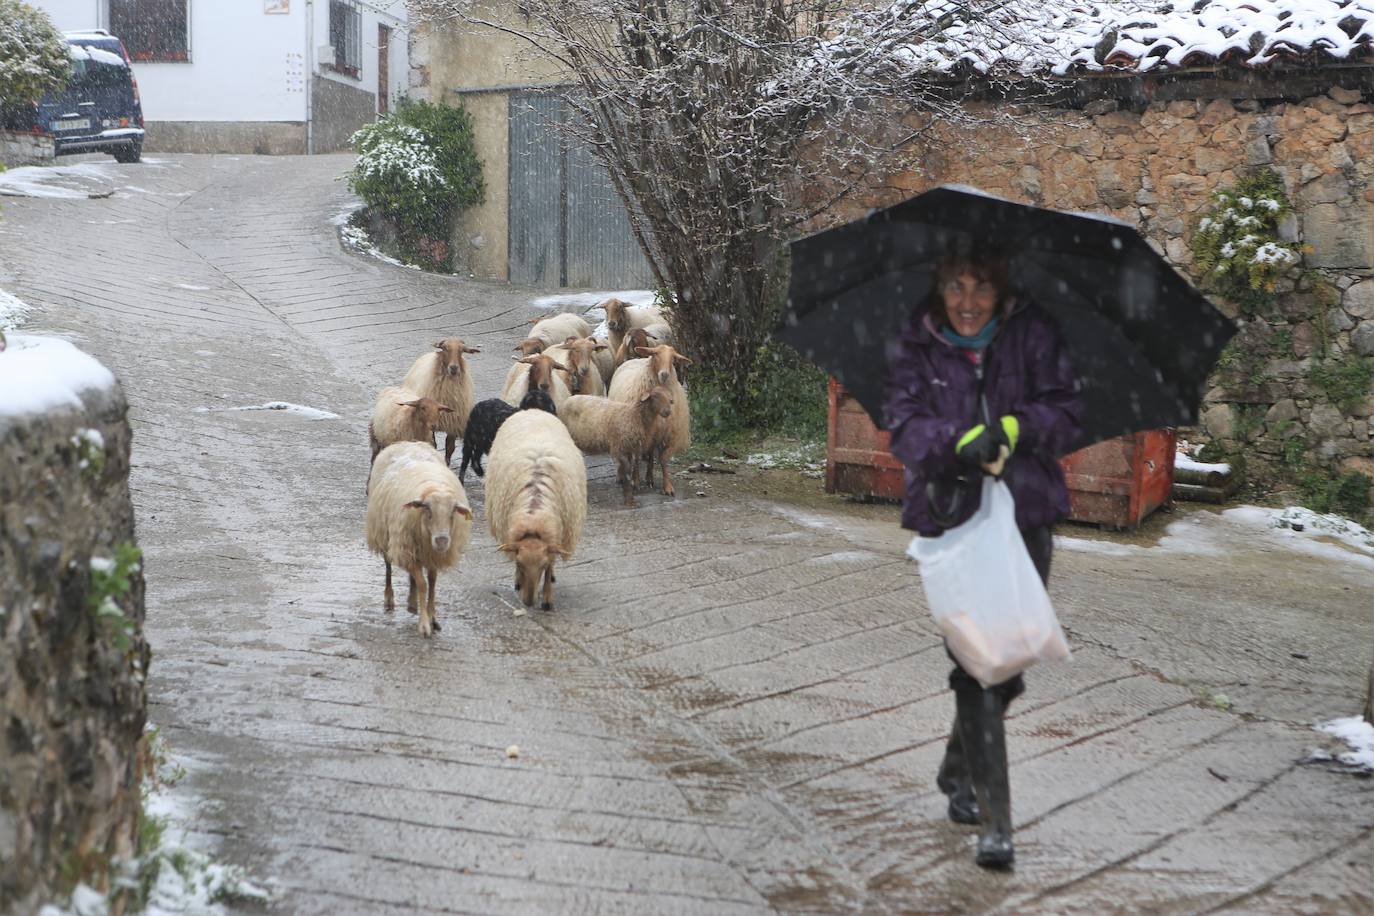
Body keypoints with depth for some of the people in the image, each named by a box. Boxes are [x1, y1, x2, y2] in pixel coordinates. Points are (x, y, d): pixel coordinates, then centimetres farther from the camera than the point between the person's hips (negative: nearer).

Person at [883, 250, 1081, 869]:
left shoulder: (1033, 337, 4)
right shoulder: (915, 350, 3)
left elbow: (1065, 414, -1)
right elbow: (905, 427, -7)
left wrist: (1015, 427, -20)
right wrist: (958, 441, -26)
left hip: (1026, 519, 2)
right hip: (950, 519, -2)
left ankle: (958, 772, 35)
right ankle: (994, 820, -4)